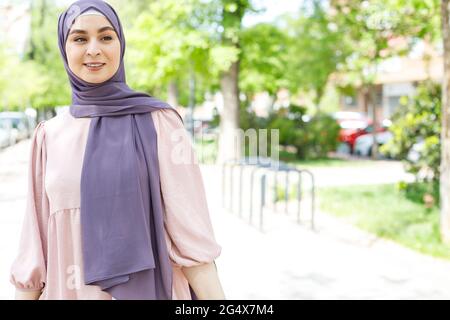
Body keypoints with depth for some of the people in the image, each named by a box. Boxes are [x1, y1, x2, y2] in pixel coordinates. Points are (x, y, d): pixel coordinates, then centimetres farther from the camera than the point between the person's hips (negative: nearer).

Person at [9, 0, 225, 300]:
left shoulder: (160, 122, -5)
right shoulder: (50, 135, 6)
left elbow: (189, 227, -9)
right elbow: (36, 238, 6)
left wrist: (217, 300, -16)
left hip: (148, 291, -3)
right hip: (70, 293, 3)